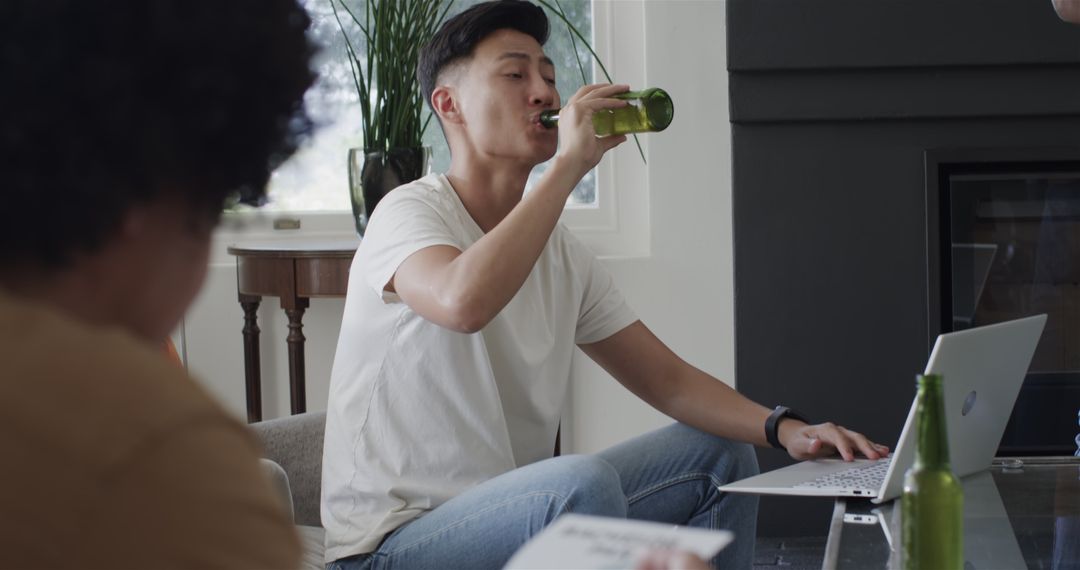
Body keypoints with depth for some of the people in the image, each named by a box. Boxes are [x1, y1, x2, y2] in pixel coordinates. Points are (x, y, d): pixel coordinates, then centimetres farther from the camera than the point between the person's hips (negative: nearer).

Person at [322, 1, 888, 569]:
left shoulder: (562, 254, 10)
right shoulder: (408, 212, -13)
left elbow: (668, 380, 10)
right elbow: (464, 302, -37)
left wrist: (788, 429, -8)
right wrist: (570, 164, -29)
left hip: (513, 514, 8)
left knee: (720, 454, 8)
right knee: (584, 482, -34)